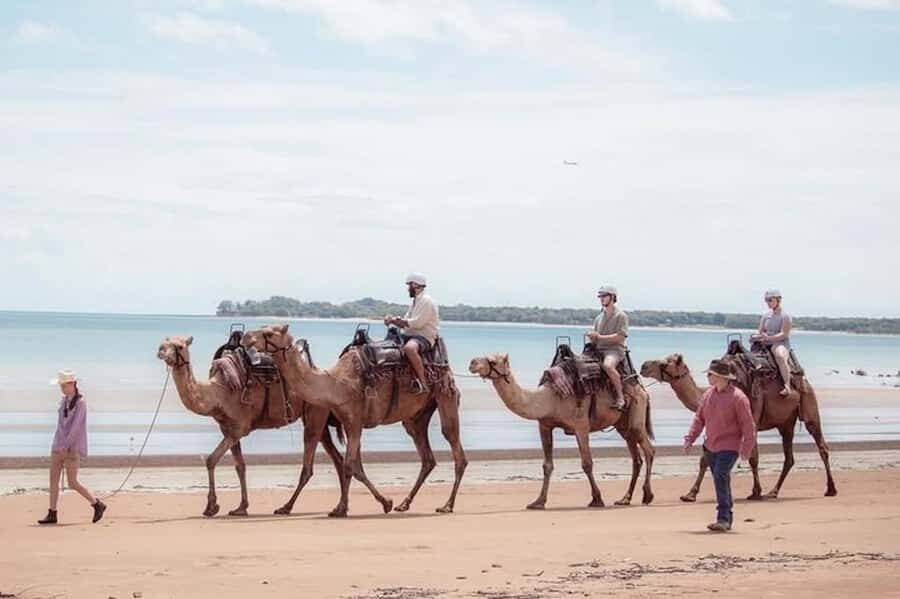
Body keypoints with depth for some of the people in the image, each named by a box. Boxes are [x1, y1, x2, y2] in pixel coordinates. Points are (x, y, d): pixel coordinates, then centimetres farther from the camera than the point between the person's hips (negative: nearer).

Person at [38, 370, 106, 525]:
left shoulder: (80, 403, -13)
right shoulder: (64, 400, 10)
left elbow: (76, 426, -19)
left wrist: (65, 446, -23)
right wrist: (60, 445, 18)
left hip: (72, 448, -8)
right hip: (59, 445, 8)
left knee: (73, 483, -5)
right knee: (53, 478, 2)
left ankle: (97, 504, 9)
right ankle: (52, 514, 5)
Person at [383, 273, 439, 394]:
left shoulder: (426, 301, -11)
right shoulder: (415, 301, 20)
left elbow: (417, 323, -20)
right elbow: (406, 323, 18)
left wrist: (395, 320, -14)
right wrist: (394, 320, -2)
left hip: (424, 337, -10)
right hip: (409, 335, 10)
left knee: (409, 348, -41)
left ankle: (423, 383, -38)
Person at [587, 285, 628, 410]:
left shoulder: (621, 316, -1)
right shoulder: (598, 318, 19)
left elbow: (619, 337, -11)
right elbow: (594, 339, 21)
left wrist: (599, 337, -13)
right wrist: (592, 338, -3)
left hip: (614, 350, -7)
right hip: (598, 350, 7)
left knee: (608, 365, -38)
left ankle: (620, 397, -30)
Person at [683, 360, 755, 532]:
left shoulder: (737, 397, -12)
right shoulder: (708, 394, 7)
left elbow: (748, 424, -10)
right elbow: (699, 418, 12)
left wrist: (747, 448, -14)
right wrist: (690, 438, 2)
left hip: (729, 447, -7)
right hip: (710, 446, 7)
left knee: (720, 476, -20)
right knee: (721, 480, 14)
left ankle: (723, 519, -19)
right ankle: (727, 518, 26)